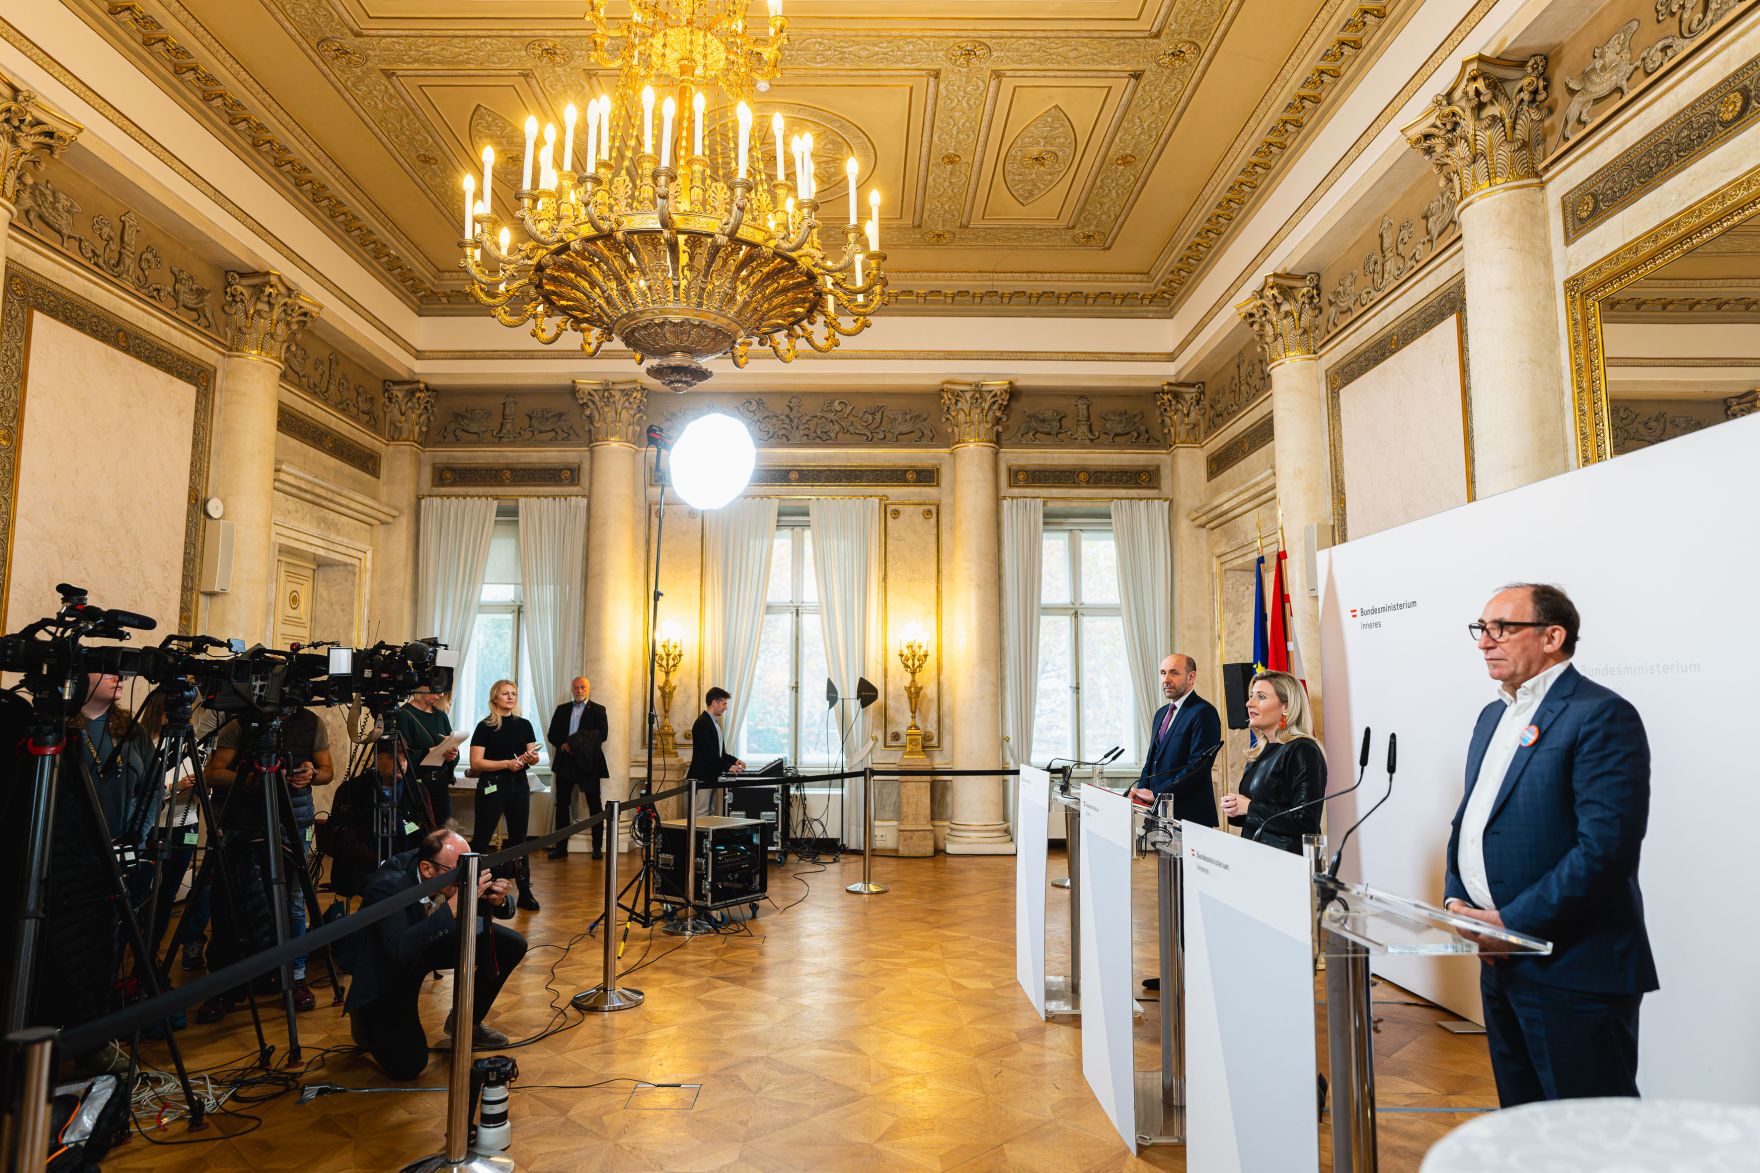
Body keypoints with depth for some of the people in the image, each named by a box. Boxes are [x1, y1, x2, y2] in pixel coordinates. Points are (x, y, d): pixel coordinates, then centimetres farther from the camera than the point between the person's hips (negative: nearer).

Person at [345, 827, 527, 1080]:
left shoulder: (458, 867, -21)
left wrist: (497, 900, -32)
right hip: (387, 967, -5)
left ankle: (466, 1021, 11)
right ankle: (366, 1016, 15)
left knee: (511, 946, -11)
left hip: (436, 943, 6)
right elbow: (399, 950, -48)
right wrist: (454, 905, -51)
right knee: (408, 1066, -15)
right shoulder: (387, 885, -36)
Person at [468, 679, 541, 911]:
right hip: (492, 785, -4)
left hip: (519, 785, 4)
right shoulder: (485, 727, -3)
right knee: (481, 839, -3)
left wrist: (531, 758, -14)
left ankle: (525, 892, 12)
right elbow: (475, 763, -10)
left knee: (519, 838, 7)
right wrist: (506, 763, -19)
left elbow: (534, 757, 9)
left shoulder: (524, 725, 9)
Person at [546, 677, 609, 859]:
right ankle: (561, 846, 12)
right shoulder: (562, 709, 12)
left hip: (588, 763, -3)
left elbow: (601, 735, -9)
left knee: (594, 805, 1)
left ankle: (597, 847, 7)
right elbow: (551, 734, 8)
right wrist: (563, 746, -11)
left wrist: (578, 746, -17)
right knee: (562, 804, 5)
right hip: (565, 762, 3)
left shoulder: (597, 710, 2)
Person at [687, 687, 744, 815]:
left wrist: (734, 761, 6)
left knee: (709, 814, 10)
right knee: (701, 814, -7)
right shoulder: (702, 723, -15)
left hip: (711, 777, 10)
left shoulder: (714, 722, 17)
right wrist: (728, 767, -22)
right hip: (702, 777, -10)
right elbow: (708, 753, -22)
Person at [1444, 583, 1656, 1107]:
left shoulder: (1601, 715, -13)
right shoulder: (1493, 716, 14)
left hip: (1572, 970, -8)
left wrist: (1509, 922, -19)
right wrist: (1455, 901, 4)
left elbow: (1607, 847, -22)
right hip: (1501, 962, 8)